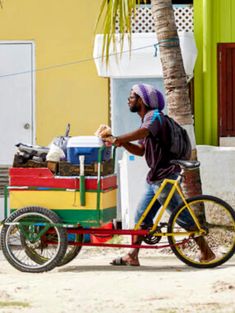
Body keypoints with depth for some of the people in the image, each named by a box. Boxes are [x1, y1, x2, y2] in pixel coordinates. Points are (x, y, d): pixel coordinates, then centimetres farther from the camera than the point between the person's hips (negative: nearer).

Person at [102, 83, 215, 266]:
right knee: (141, 217, 10)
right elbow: (140, 150, 17)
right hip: (154, 178, 10)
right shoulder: (147, 119, 18)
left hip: (165, 177, -10)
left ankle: (207, 253, 0)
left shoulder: (154, 116, -13)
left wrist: (116, 139, -35)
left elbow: (143, 132, -34)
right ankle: (132, 257, 15)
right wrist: (121, 143, 3)